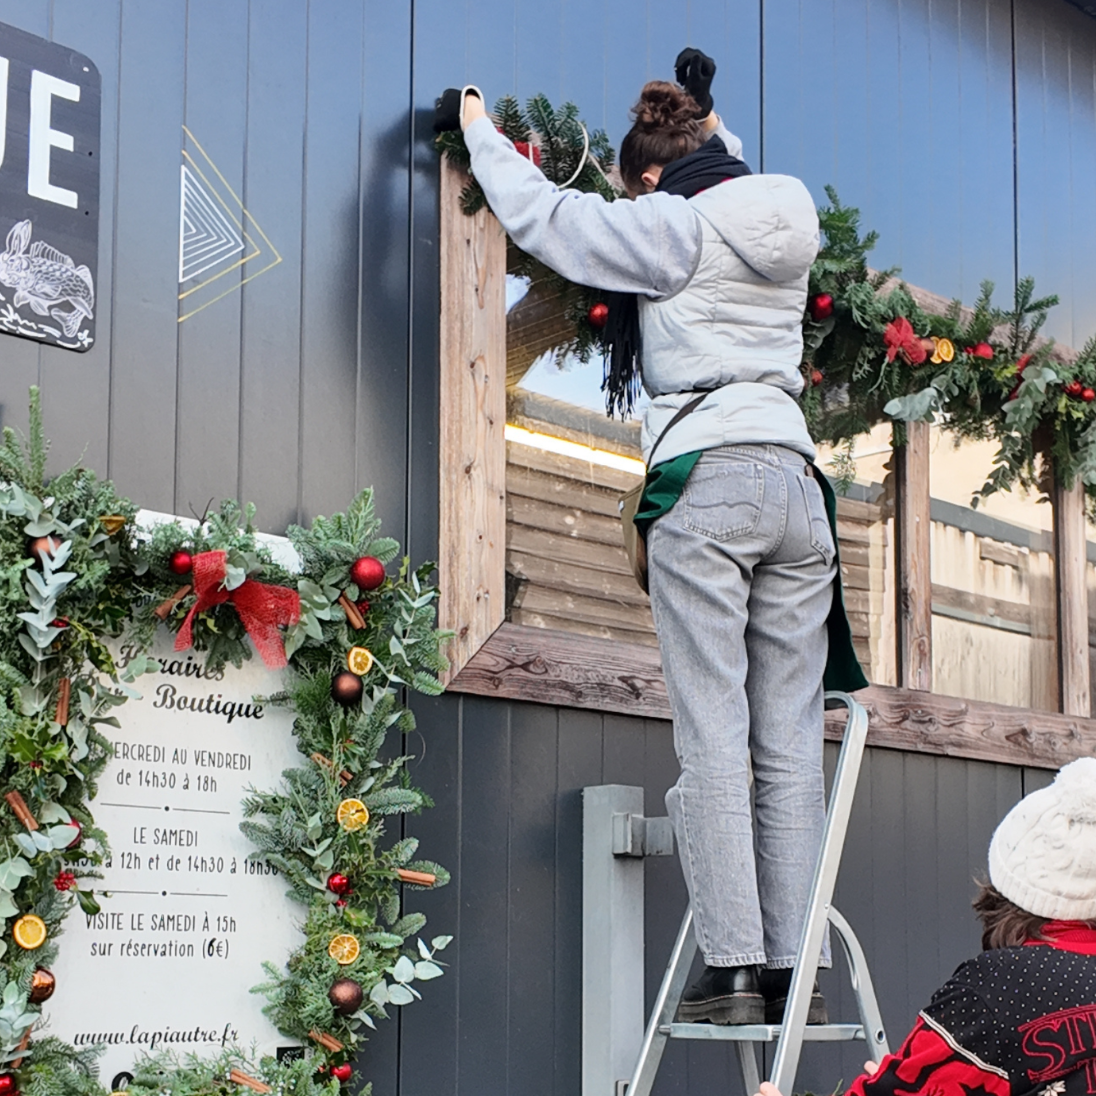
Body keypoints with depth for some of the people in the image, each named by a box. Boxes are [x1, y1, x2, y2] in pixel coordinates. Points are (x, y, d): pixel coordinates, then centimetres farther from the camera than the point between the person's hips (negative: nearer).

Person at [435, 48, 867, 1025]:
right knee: (791, 745, 3)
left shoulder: (669, 228, 1)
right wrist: (708, 121, 57)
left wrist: (479, 128, 26)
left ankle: (733, 970, -11)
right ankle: (798, 969, 1)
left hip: (706, 485, -6)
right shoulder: (789, 219, 17)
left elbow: (539, 211, 10)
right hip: (795, 485, 6)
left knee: (712, 739, -8)